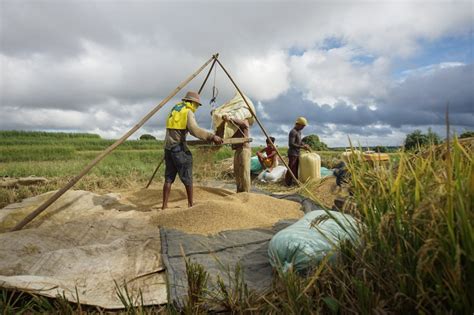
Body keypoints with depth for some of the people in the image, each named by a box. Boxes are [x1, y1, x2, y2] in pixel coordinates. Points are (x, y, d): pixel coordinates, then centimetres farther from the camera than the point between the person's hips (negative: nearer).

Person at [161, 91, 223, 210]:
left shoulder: (174, 109, 19)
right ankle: (190, 204, 12)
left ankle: (164, 205, 9)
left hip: (168, 147, 8)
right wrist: (211, 136, -23)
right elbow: (195, 130, -23)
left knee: (169, 178, 10)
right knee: (187, 178, 3)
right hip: (179, 148, -8)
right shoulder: (188, 112, -6)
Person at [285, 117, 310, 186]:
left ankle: (295, 180, 24)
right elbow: (291, 144, -25)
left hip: (297, 153, 9)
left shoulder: (299, 131, 12)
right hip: (292, 153, -9)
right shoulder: (293, 132, -18)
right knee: (291, 168, -4)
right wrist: (302, 147, -22)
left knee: (296, 168, 15)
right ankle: (288, 182, 4)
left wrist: (305, 145, 3)